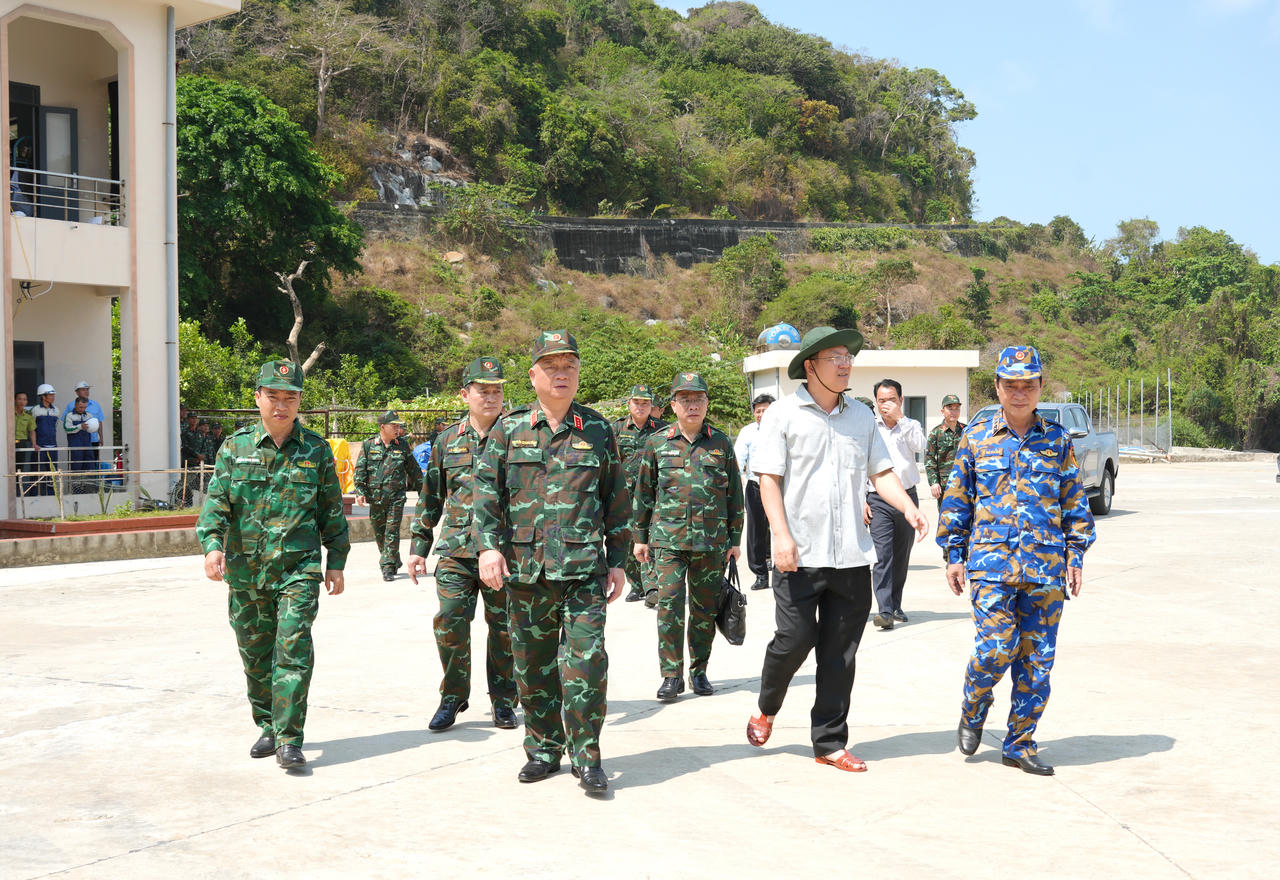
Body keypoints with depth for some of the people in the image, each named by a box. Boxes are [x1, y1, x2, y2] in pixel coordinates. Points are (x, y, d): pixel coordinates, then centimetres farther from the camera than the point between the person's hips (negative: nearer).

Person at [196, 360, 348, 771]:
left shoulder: (316, 450, 4)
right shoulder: (235, 447, 5)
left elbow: (332, 510, 10)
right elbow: (216, 501, -2)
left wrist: (336, 561, 7)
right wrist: (212, 544, -19)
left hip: (299, 567, -2)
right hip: (245, 569, 2)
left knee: (293, 651, -11)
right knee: (256, 655, 11)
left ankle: (289, 740, -9)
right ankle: (268, 728, 26)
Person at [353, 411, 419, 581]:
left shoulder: (402, 445, 6)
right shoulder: (368, 445, 3)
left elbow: (414, 470, 14)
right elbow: (360, 470, 2)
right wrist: (359, 491, -8)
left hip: (396, 497, -1)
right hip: (375, 496, 1)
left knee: (392, 533, -7)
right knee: (379, 533, 10)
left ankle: (388, 568, -4)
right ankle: (394, 562, 27)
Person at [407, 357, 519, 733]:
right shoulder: (447, 440, 10)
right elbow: (429, 497, 15)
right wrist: (418, 547, 12)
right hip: (455, 550, 1)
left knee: (504, 628, 5)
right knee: (450, 624, -3)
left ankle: (503, 700, 19)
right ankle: (452, 698, 14)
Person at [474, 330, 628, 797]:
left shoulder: (598, 430, 9)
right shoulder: (509, 429, 8)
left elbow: (617, 499, 12)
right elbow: (487, 490, 4)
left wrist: (617, 560, 9)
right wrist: (489, 545, -9)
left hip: (584, 567, -1)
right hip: (525, 567, 1)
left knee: (586, 660, -8)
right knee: (532, 664, 9)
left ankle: (587, 757, 2)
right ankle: (543, 749, 23)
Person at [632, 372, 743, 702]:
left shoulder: (721, 443, 6)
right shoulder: (657, 443, 5)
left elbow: (735, 494, 10)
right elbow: (643, 493, 11)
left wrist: (735, 539, 8)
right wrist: (640, 537, 9)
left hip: (712, 541, 1)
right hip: (668, 539, -1)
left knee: (705, 610, 7)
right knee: (669, 605, -9)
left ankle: (699, 671, 22)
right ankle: (671, 676, -1)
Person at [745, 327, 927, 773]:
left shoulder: (862, 417, 13)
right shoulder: (783, 414, -1)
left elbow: (881, 473, 13)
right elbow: (769, 479, -4)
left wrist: (908, 506, -6)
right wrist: (782, 535, -14)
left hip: (851, 555, 4)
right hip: (800, 553, -4)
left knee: (840, 652, 5)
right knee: (795, 639, -5)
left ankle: (830, 742, 15)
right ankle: (766, 710, 24)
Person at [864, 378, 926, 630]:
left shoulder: (910, 426, 9)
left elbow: (920, 446, -13)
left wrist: (899, 418, -14)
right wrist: (861, 501, -1)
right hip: (878, 500, -2)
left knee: (901, 556, 10)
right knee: (882, 555, -14)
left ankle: (895, 606, 22)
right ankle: (884, 610, -19)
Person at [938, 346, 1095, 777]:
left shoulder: (1058, 439, 8)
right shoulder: (976, 438, 6)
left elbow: (1074, 502, 12)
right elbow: (957, 498, 9)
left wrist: (1076, 555, 8)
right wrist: (954, 555, 6)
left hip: (1046, 566, 2)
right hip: (992, 563, -2)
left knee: (1037, 659, 4)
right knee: (996, 648, -13)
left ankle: (1020, 745, 16)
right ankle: (972, 711, 18)